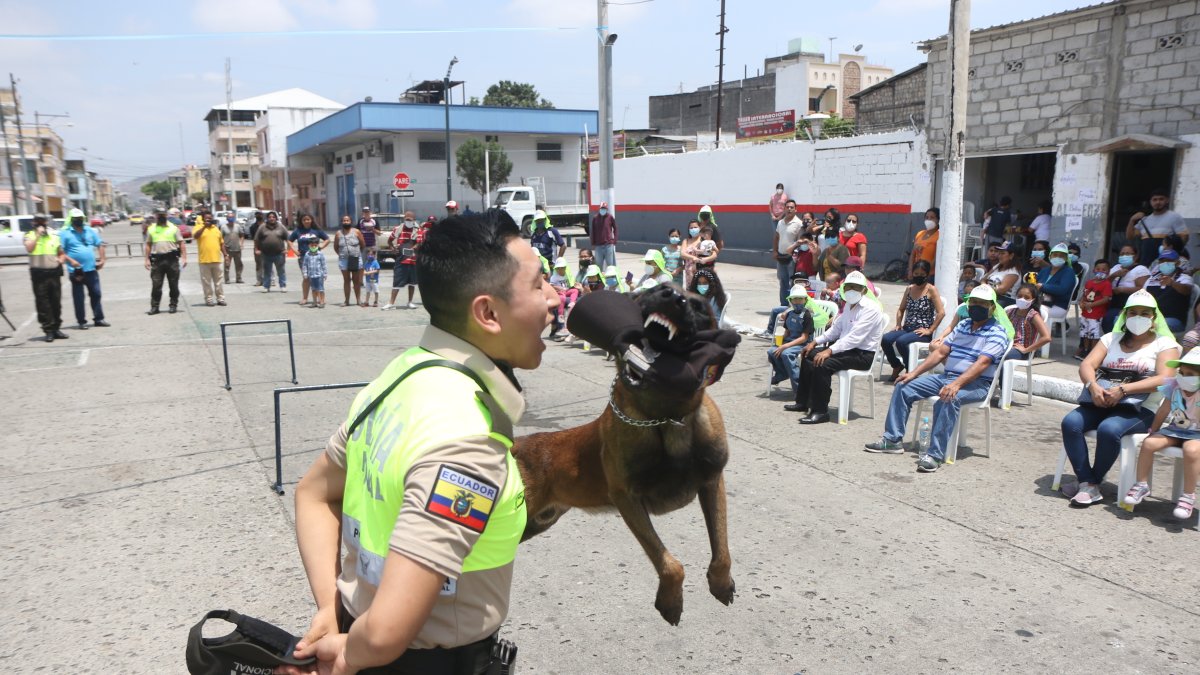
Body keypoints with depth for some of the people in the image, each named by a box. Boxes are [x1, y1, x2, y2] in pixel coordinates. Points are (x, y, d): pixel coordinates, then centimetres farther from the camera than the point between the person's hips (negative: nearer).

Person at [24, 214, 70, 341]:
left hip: (54, 273, 4)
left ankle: (56, 329, 17)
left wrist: (61, 259, -1)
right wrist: (38, 234, -15)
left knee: (56, 303, 8)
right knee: (43, 304, -2)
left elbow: (61, 253, 21)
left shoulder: (54, 236, 13)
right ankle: (48, 330, 2)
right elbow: (29, 249, -19)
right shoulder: (30, 236, 1)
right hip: (39, 274, -4)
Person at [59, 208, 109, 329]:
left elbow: (100, 244, 16)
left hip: (91, 269, 4)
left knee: (96, 294, 7)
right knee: (79, 297, 2)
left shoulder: (90, 230, 11)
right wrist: (70, 260, -19)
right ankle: (81, 321, 9)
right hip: (76, 271, -4)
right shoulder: (65, 233, -3)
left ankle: (98, 319, 14)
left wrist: (102, 259, 5)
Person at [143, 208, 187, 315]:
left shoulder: (173, 228, 5)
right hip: (157, 260, 1)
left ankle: (173, 305, 12)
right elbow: (148, 245, 14)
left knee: (173, 284, 3)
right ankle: (154, 306, 6)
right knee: (156, 284, 0)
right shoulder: (151, 229, 11)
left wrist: (184, 258, -7)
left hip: (172, 259, -1)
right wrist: (147, 259, 8)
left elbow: (181, 244, 2)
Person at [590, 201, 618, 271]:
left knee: (610, 264, 2)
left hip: (609, 244, -1)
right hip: (598, 245, 1)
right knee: (598, 264, 7)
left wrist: (614, 241, 2)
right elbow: (592, 231, 6)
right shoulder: (595, 218, 1)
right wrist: (593, 244, 5)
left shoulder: (610, 217, -1)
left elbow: (615, 229, 7)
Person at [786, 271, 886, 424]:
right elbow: (836, 328, 19)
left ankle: (820, 412, -21)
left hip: (863, 354, -10)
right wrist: (815, 342, 8)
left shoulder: (870, 308, -18)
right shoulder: (849, 305, 11)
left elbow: (855, 337, -27)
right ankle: (802, 402, 17)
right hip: (847, 347, 10)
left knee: (823, 364, -28)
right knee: (809, 355, 8)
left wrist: (829, 351, -31)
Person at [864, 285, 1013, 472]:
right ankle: (892, 439, 0)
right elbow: (941, 352, 15)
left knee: (948, 399, -39)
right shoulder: (962, 325, 16)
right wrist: (914, 373, 5)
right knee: (904, 387, -2)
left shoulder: (997, 332, -7)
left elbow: (982, 363, -22)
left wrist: (956, 384, -35)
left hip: (976, 384, -8)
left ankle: (935, 454, -37)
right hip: (946, 376, 8)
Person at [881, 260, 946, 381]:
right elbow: (901, 309, 23)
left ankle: (910, 371, -10)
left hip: (922, 332, -5)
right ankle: (897, 366, 4)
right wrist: (898, 324, 8)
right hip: (907, 328, 6)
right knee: (885, 339, -21)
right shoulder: (909, 288, 13)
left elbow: (941, 313, -12)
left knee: (901, 341, -32)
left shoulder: (931, 289, -5)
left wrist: (929, 330, -14)